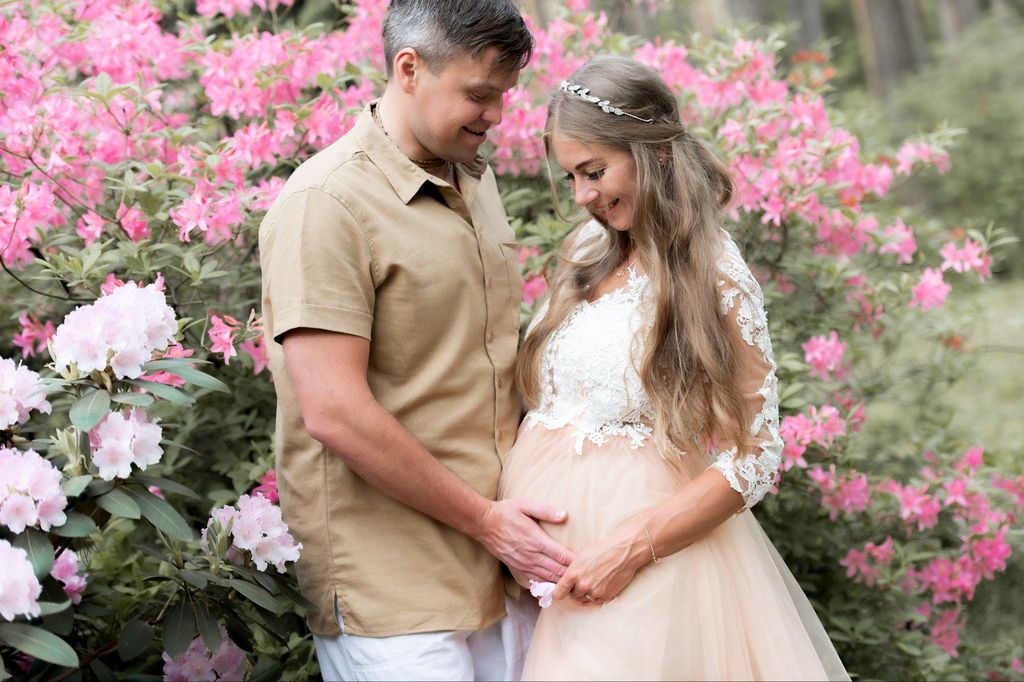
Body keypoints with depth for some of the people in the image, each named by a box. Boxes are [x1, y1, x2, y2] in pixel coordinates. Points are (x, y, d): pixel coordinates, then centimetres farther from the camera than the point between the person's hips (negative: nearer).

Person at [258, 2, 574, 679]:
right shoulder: (326, 204, -14)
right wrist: (484, 520, -12)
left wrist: (516, 514, 11)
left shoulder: (476, 178, 13)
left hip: (501, 567, 7)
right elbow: (334, 414, -19)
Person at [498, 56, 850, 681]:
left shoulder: (715, 279, -9)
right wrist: (501, 515, 1)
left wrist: (631, 545, -18)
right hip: (541, 549, 5)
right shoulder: (585, 253, 8)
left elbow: (754, 458, -11)